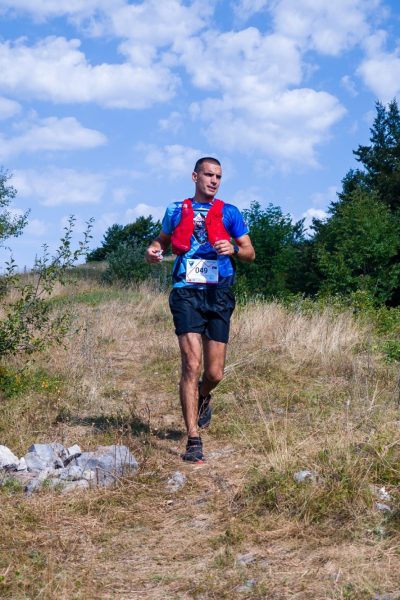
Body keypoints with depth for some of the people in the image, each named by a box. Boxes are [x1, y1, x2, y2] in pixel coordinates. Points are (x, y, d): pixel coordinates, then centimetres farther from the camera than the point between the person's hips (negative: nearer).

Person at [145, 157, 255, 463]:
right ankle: (194, 441, -8)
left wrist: (233, 249, -12)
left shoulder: (229, 213, 9)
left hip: (219, 295, 1)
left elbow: (251, 253, 10)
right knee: (192, 365, -13)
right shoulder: (176, 210, 11)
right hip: (187, 293, -1)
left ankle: (203, 397, 41)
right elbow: (163, 239, 26)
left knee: (214, 373, 3)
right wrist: (153, 250, 3)